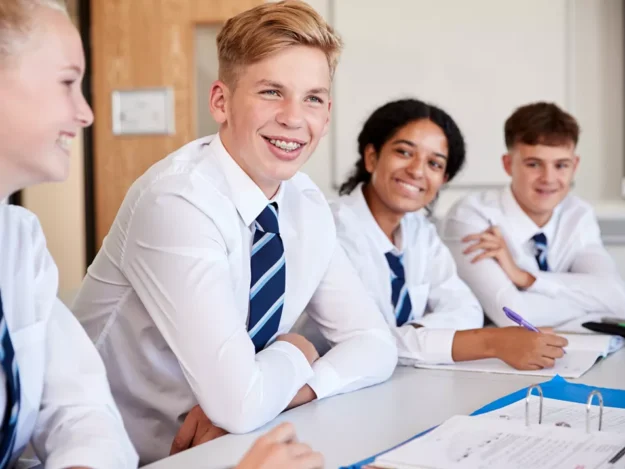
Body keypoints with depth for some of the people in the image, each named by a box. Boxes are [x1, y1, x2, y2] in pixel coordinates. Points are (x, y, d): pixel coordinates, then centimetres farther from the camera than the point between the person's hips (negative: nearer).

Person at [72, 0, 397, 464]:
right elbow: (239, 403, -29)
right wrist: (294, 356, -10)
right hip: (131, 456, -6)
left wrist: (297, 386, -15)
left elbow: (375, 342, 2)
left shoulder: (307, 204, -2)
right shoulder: (176, 202, -24)